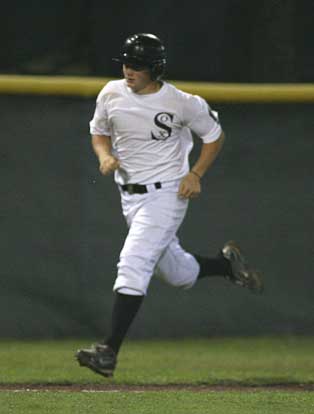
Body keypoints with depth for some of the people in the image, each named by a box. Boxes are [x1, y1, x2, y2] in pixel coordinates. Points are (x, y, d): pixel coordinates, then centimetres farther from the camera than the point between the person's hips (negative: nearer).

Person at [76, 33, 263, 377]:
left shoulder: (181, 103, -13)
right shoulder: (111, 94, -1)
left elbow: (215, 135, 1)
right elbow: (99, 132, 15)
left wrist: (195, 174, -11)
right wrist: (105, 155, -7)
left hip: (166, 195, -6)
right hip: (130, 197, 6)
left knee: (133, 265, -20)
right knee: (178, 274, 16)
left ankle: (109, 351, -22)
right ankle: (227, 263, 46)